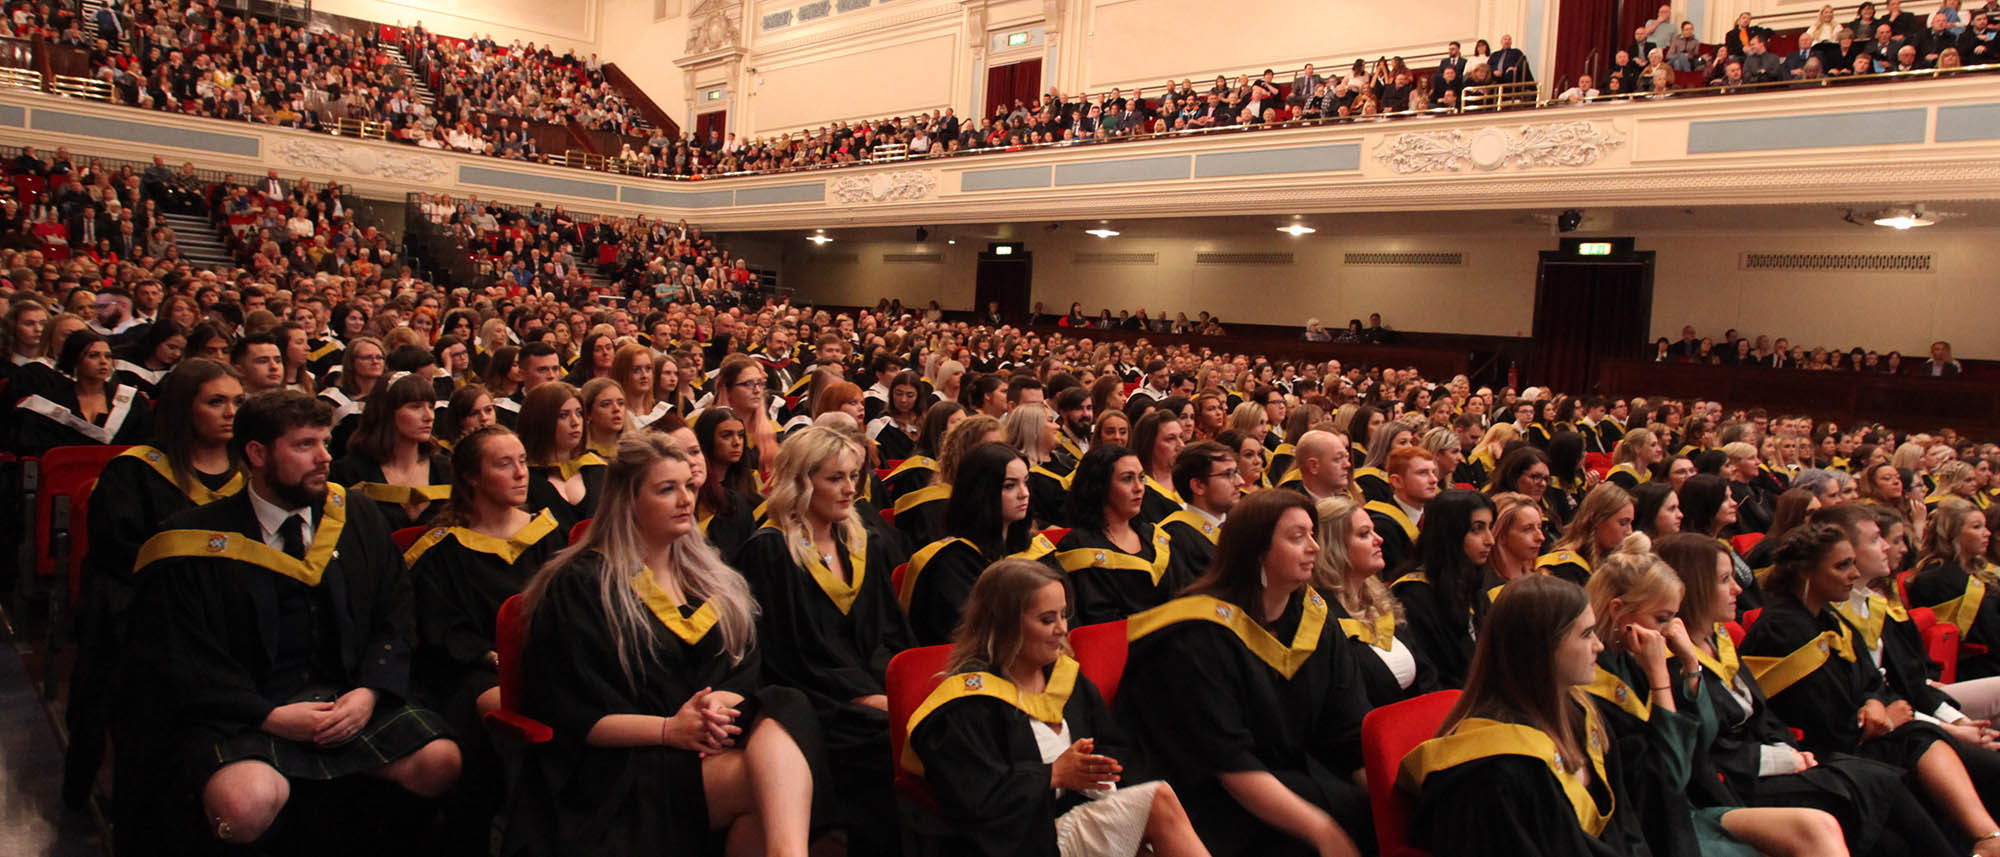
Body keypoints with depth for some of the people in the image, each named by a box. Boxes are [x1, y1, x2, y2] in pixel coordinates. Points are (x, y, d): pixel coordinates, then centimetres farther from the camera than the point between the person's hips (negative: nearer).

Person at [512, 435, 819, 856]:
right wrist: (667, 729, -18)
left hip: (715, 748, 6)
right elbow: (567, 714, -6)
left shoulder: (710, 576, 19)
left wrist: (723, 703, -11)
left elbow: (746, 673, 14)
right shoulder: (580, 586, 0)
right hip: (622, 765, -5)